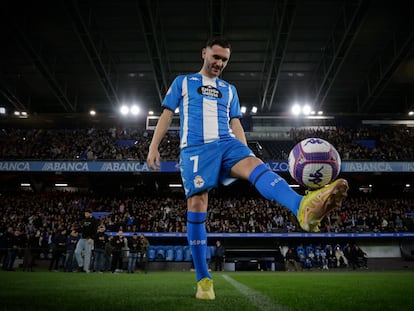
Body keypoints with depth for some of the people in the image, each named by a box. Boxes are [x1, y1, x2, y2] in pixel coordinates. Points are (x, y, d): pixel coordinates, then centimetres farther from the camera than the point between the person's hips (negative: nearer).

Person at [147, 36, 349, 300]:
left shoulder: (229, 89, 27)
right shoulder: (182, 82, 20)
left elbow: (235, 123, 20)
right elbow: (167, 115, 12)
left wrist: (245, 153, 7)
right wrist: (154, 147, 1)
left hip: (226, 144, 2)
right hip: (195, 148, -2)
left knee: (257, 166, -29)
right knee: (197, 205, -11)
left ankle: (304, 208, -59)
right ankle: (204, 279, -3)